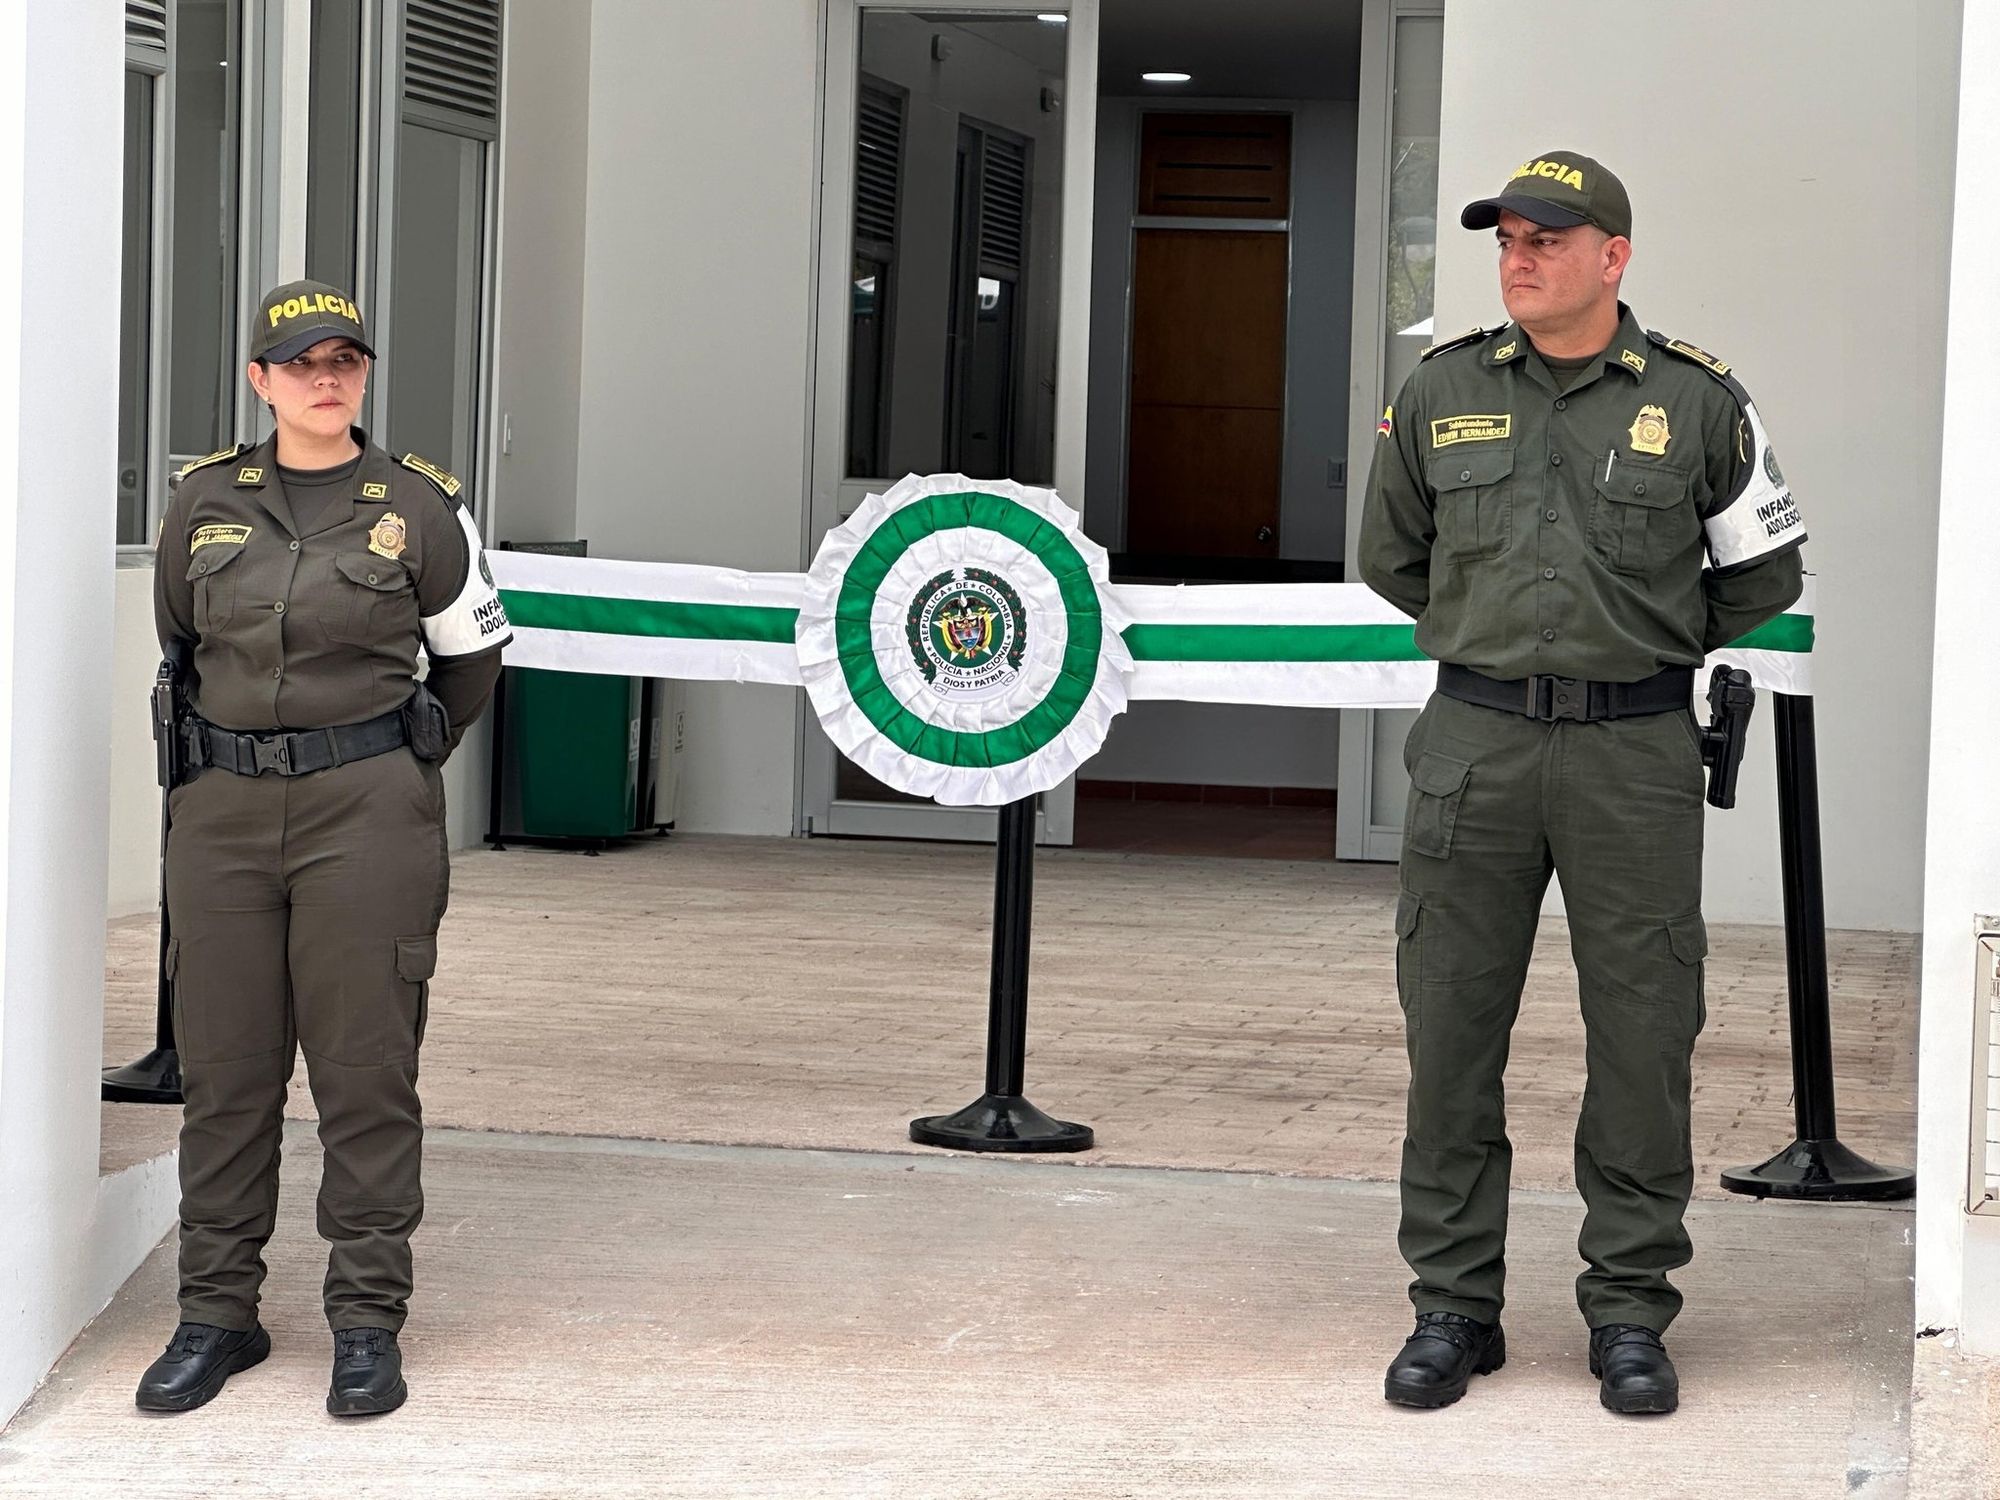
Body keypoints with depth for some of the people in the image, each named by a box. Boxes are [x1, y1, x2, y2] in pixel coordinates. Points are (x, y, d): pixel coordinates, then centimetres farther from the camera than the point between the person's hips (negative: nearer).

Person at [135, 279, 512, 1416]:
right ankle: (218, 1314, 14)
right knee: (223, 1068, 6)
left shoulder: (421, 506, 0)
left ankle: (369, 1322, 5)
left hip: (370, 812, -3)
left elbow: (473, 655, 12)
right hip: (223, 810, 3)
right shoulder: (206, 500, 7)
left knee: (366, 1068, -2)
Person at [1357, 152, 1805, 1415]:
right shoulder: (1443, 393, 6)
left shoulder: (1696, 402, 1)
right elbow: (1391, 555, 20)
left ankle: (1630, 1312, 12)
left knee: (1644, 1038, 1)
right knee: (1452, 1032, 3)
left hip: (1636, 753, -1)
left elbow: (1767, 568, 12)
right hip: (1476, 743, 2)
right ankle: (1454, 1306, 13)